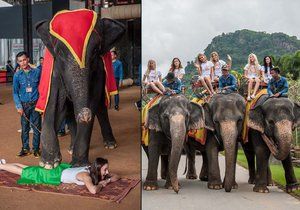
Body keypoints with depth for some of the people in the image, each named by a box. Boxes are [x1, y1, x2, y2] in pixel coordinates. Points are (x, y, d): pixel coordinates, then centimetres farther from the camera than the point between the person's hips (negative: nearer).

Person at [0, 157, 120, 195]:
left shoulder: (93, 170, -14)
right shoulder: (86, 175, -36)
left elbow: (116, 176, -3)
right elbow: (93, 190, -54)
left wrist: (107, 180, -23)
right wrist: (101, 184, -34)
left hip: (63, 168, 7)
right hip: (56, 175, -7)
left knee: (27, 169, 26)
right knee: (23, 171, 14)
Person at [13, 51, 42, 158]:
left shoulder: (37, 72, -1)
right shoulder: (17, 75, 0)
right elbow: (15, 92, 3)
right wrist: (19, 106, -7)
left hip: (35, 104, -1)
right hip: (24, 105, 1)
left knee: (36, 127, 4)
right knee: (25, 128, 8)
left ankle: (36, 149, 17)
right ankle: (25, 148, 21)